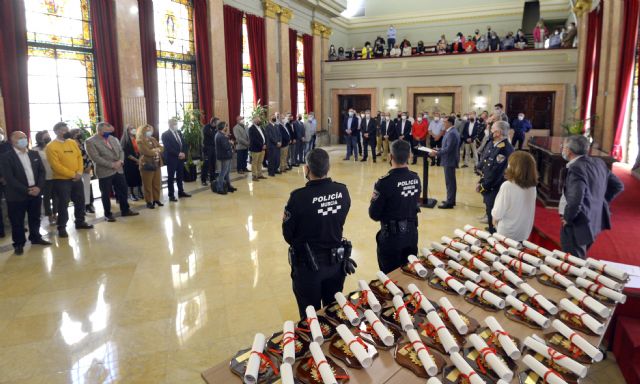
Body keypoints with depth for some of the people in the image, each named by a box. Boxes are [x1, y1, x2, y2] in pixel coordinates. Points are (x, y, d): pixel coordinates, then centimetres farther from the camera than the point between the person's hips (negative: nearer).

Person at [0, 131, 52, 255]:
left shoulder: (34, 154, 9)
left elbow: (42, 171, 8)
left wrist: (39, 187, -8)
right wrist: (26, 190, -17)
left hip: (36, 192, 4)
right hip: (17, 195, -4)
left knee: (35, 218, 15)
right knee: (17, 222, 5)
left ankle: (36, 237, 31)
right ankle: (18, 244, 18)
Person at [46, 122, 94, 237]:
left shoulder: (73, 142, 8)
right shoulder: (51, 147, -11)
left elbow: (79, 157, 8)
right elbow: (56, 165, -16)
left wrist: (79, 172, -7)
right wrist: (72, 174, -17)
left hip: (77, 178, 6)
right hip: (61, 180, -6)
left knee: (80, 201, 13)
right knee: (63, 204, -1)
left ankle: (80, 222, 28)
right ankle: (62, 227, 10)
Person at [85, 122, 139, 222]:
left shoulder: (113, 138, 10)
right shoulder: (90, 142, -10)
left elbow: (121, 151, 11)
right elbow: (96, 158, -18)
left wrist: (120, 161, -10)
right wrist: (112, 165, -18)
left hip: (119, 170, 6)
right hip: (104, 172, -6)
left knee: (123, 190, 11)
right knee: (106, 194, 5)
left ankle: (125, 210, 25)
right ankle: (108, 214, 18)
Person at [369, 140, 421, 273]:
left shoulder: (385, 182, -22)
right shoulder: (416, 178, -3)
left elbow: (374, 215, -15)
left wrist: (374, 200, 2)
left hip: (391, 236, -5)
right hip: (412, 234, 6)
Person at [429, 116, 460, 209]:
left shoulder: (452, 133, -21)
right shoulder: (451, 131, 12)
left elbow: (448, 149, -25)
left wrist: (436, 153, -18)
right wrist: (438, 150, 9)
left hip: (449, 161, -11)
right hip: (450, 160, 11)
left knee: (449, 182, -4)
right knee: (451, 181, 17)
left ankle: (449, 202, 1)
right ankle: (451, 200, 27)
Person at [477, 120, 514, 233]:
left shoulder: (505, 149, -23)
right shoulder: (492, 143, 5)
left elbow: (496, 172, -24)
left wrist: (483, 186, -15)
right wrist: (481, 182, 7)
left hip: (496, 188, -9)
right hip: (488, 185, 9)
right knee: (489, 211, 21)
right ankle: (491, 231, 37)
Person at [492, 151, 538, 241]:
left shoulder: (507, 186, -23)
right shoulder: (532, 187, -6)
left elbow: (498, 213, -17)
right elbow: (529, 211, 5)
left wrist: (494, 218, 6)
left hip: (506, 234, -5)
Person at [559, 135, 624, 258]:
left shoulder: (576, 167, -24)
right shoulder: (598, 162, 4)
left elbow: (575, 199, -33)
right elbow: (618, 186, 13)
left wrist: (567, 217, -17)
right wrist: (601, 202, 15)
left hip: (578, 224, -9)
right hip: (594, 220, 9)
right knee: (579, 259, 25)